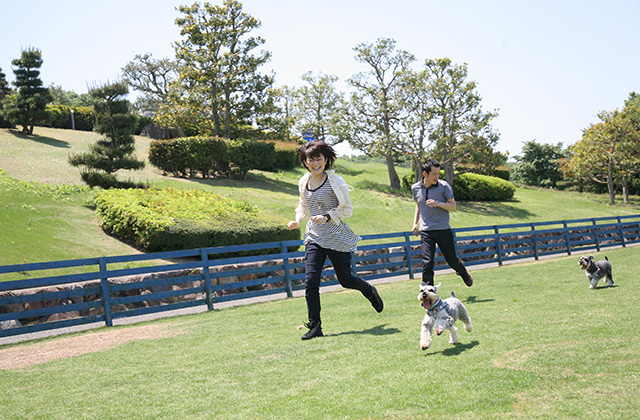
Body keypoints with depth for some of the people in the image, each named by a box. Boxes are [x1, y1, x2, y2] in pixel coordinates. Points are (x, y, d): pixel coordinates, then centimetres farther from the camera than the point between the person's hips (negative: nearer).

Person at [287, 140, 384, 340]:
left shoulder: (335, 181, -8)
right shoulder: (304, 183, 7)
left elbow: (347, 209, -6)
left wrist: (327, 216, -20)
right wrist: (297, 220, 5)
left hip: (337, 237, -4)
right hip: (314, 237, 4)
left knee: (345, 280, 7)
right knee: (310, 281, -10)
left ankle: (370, 291, 41)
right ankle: (315, 326, -2)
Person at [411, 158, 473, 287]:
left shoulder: (444, 186, -6)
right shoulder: (415, 188, 4)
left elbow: (453, 207, -4)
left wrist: (438, 203, -21)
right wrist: (415, 222, 13)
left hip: (443, 230, -1)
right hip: (426, 231, 1)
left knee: (452, 260, 10)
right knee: (427, 263, -11)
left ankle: (464, 274, 43)